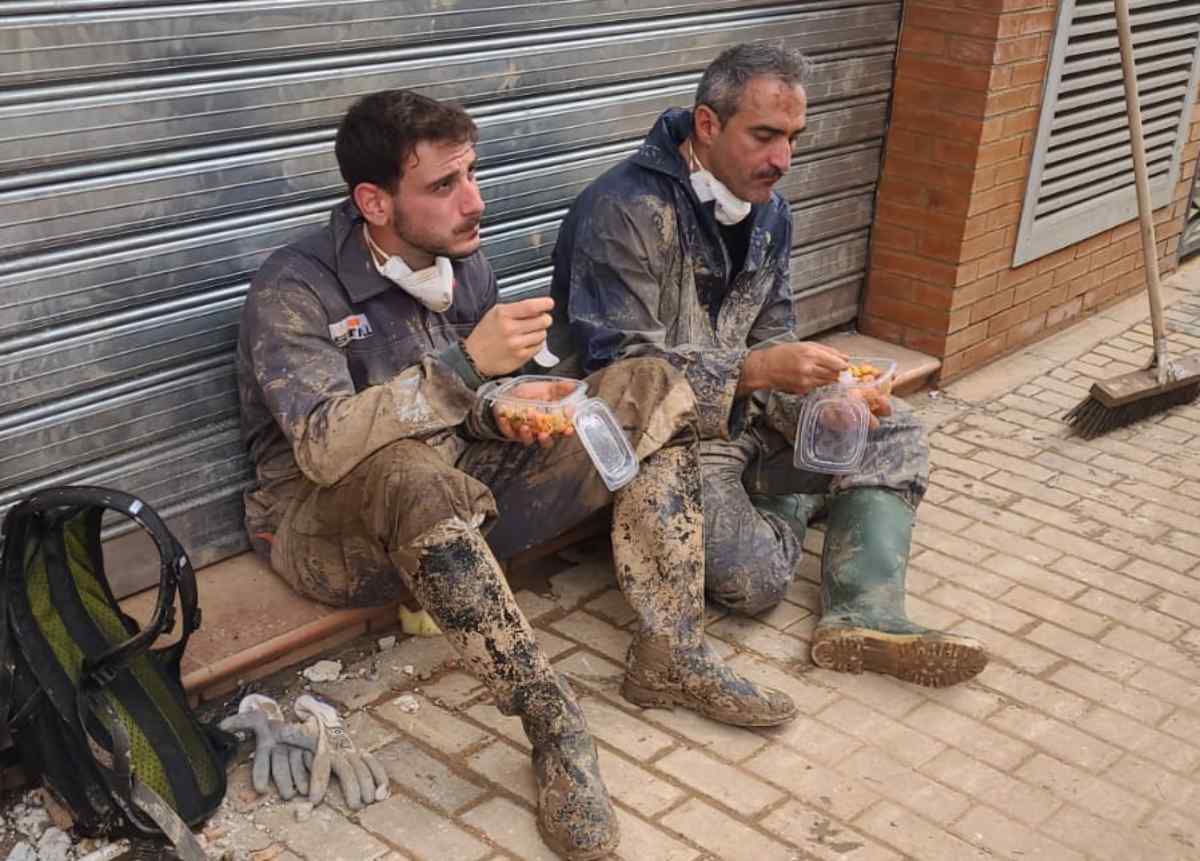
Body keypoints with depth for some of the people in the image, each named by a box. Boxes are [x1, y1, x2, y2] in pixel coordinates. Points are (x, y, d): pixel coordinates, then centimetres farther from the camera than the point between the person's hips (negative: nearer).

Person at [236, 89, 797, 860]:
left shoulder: (464, 263, 2)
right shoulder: (295, 291, -18)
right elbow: (321, 446, -33)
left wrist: (509, 411, -12)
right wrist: (468, 363, -35)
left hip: (458, 505, 6)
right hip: (330, 525, -6)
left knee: (653, 390, -6)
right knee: (405, 472, -44)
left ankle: (670, 655, -13)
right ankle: (551, 717, -30)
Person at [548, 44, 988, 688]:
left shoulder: (768, 211, 6)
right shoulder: (625, 212, -22)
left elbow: (772, 339, 10)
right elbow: (619, 372, -26)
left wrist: (830, 396, -12)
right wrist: (756, 370, -34)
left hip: (742, 412, 8)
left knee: (893, 433, -2)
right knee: (754, 577, -25)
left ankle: (864, 618, -11)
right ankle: (786, 499, 10)